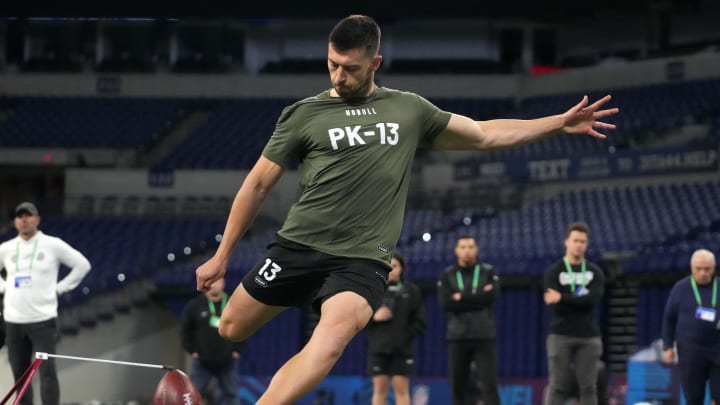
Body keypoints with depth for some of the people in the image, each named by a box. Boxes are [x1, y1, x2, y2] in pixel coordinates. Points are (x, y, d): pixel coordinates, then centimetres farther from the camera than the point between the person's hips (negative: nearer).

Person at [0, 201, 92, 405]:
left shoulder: (53, 245, -1)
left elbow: (82, 265, 4)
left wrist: (60, 288, -1)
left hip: (43, 320, -4)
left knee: (47, 372, -11)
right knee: (20, 374, 6)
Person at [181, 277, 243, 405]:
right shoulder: (194, 306, -3)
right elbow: (185, 330, 4)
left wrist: (236, 350, 2)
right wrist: (192, 351, -2)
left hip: (227, 362, 1)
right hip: (202, 362, -1)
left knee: (231, 395, 4)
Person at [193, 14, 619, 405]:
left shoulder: (409, 110, 11)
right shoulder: (304, 115, 4)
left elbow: (485, 134, 19)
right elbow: (258, 184, 8)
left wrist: (560, 123, 13)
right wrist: (222, 256, 8)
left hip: (362, 259, -1)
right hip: (299, 244, 1)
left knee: (334, 335, -29)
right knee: (231, 330, 1)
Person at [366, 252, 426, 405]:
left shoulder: (411, 291, 6)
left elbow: (420, 321, 5)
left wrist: (406, 335, -9)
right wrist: (374, 317, -13)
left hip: (402, 350, 0)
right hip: (378, 348, 0)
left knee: (401, 388, -2)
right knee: (380, 388, 0)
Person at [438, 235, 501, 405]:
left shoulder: (488, 272, 7)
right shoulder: (447, 275, 8)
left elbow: (490, 297, -10)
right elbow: (445, 304, -7)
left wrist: (462, 298, -8)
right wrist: (477, 299, -9)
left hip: (484, 337, -1)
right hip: (457, 337, 1)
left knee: (489, 384, -9)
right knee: (458, 385, 3)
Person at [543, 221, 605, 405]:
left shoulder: (595, 272, 10)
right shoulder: (554, 271, 4)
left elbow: (594, 299, -9)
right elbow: (555, 304, -9)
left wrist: (563, 298, -15)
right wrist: (581, 298, -11)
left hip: (589, 337, 2)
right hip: (561, 335, -2)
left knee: (588, 386, 1)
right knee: (556, 386, -4)